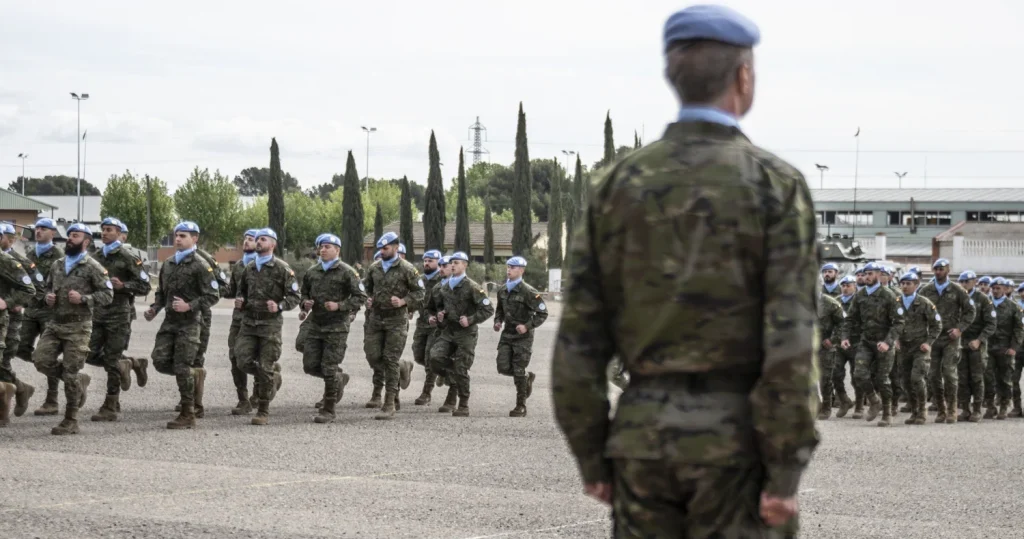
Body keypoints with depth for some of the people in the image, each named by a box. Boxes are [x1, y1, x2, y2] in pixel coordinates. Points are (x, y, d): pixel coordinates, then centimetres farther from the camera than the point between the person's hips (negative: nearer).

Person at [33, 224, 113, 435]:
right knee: (41, 359, -6)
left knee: (71, 372, -4)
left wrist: (83, 299, -22)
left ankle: (71, 421, 7)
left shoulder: (93, 267, -6)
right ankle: (79, 381, 19)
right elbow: (48, 288, 25)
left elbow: (107, 294, -9)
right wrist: (48, 297, 2)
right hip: (55, 323, 6)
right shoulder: (57, 265, 13)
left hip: (78, 326, -6)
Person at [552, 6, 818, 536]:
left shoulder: (615, 185, 4)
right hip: (736, 437, -3)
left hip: (644, 432, 4)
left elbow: (578, 336, 2)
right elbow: (790, 340, -14)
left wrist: (590, 457, 9)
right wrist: (786, 473, -12)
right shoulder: (776, 184, -7)